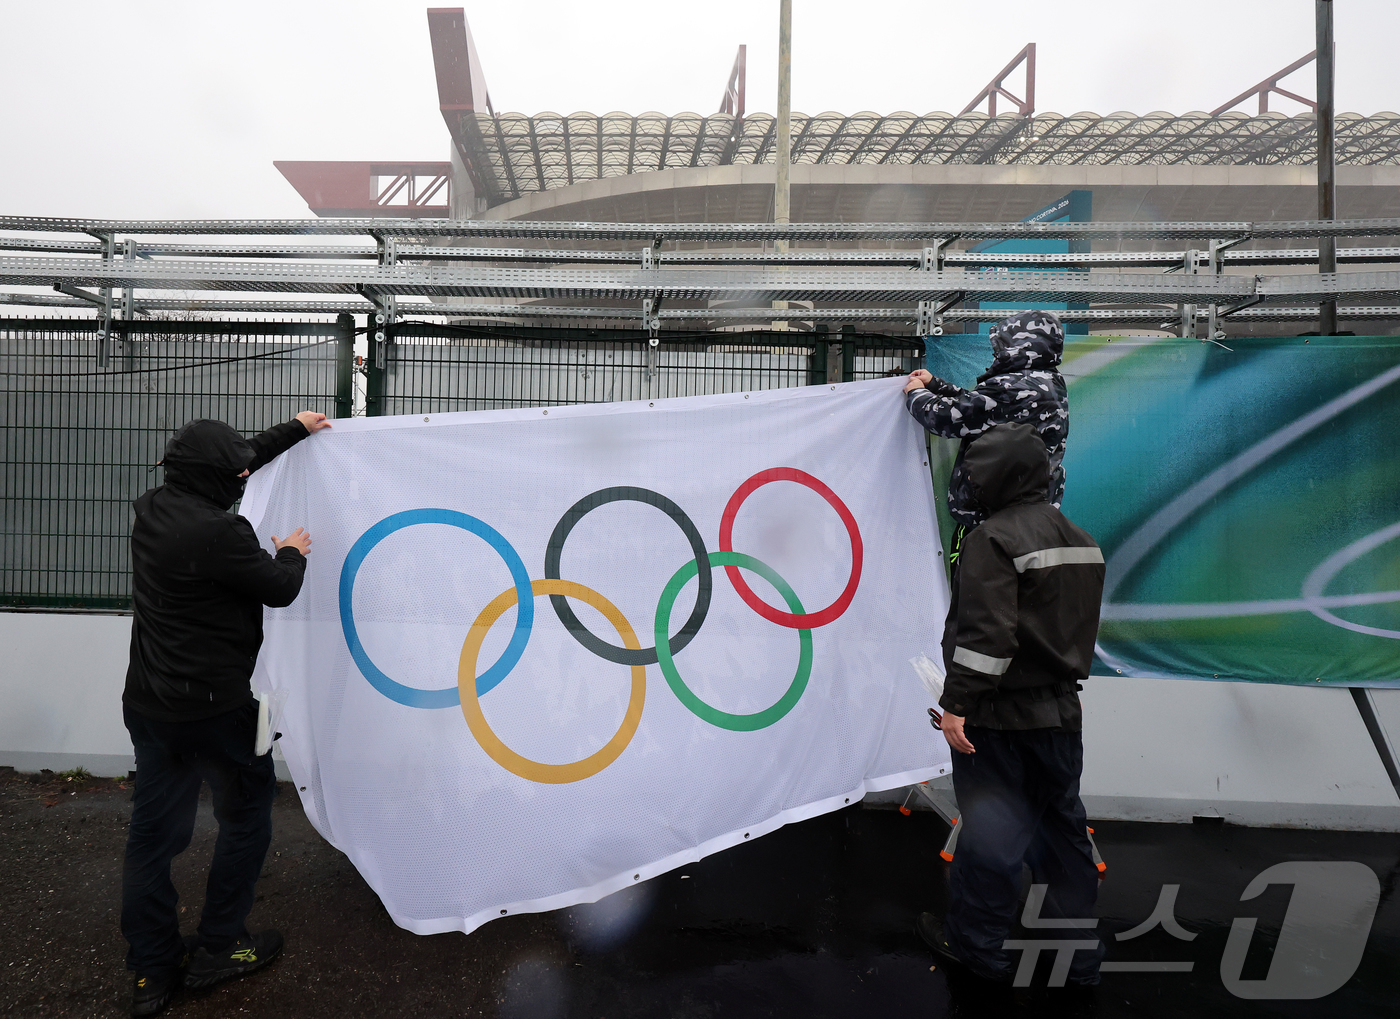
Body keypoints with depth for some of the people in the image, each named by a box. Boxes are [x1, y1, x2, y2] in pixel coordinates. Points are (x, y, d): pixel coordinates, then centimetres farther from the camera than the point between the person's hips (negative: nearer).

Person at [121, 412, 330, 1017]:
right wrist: (292, 553, 9)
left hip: (148, 704, 8)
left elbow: (242, 462, 15)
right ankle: (217, 948, 26)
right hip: (216, 708, -8)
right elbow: (280, 590, -13)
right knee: (247, 814, 13)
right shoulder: (219, 533, -25)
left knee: (153, 830, 15)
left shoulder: (152, 509, 2)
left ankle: (152, 970, 29)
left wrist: (294, 430, 24)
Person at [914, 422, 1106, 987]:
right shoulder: (1080, 541, 10)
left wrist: (956, 703, -20)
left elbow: (986, 633, -24)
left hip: (1001, 715, -8)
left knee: (990, 832, 6)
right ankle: (1076, 951, 32)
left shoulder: (993, 538, -18)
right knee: (1063, 828, 18)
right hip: (1061, 710, 8)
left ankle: (975, 944, 23)